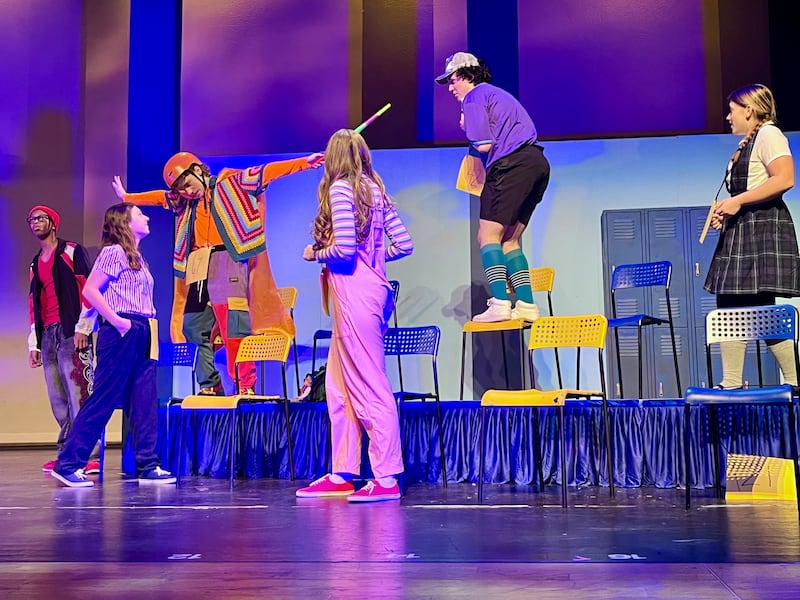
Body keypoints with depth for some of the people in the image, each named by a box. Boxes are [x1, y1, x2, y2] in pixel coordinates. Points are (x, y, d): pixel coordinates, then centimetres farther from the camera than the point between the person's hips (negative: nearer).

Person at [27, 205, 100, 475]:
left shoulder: (72, 251, 4)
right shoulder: (35, 264, 24)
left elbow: (89, 289, -6)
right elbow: (34, 304, 23)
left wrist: (83, 326, -14)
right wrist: (33, 342, 17)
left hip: (72, 331, -7)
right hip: (48, 334, 7)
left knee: (79, 393, -13)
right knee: (58, 399, 3)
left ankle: (89, 456, -16)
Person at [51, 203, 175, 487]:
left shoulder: (137, 257, 20)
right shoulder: (114, 251, -6)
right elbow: (90, 290, -16)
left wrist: (146, 328, 8)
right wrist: (118, 321, -18)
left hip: (142, 335, 9)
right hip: (122, 334, -9)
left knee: (145, 402, 5)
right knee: (102, 400, -6)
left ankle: (147, 466, 7)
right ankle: (68, 464, 0)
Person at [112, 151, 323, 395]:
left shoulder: (231, 184, 5)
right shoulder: (185, 201, 23)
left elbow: (266, 172, -2)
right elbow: (161, 197, 38)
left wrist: (305, 162, -8)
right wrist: (127, 197, 50)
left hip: (225, 262, -7)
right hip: (199, 270, 7)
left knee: (234, 328, -14)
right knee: (193, 329, 3)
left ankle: (246, 388, -14)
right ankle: (209, 386, 8)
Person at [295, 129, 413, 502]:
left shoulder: (340, 188, -9)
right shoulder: (375, 190, 13)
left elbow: (343, 247, -20)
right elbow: (403, 244, 10)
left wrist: (315, 254, -1)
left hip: (355, 292, -9)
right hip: (370, 287, 9)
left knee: (369, 386, -5)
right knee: (338, 387, 13)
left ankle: (387, 479, 0)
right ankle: (341, 476, 18)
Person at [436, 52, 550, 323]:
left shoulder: (474, 97, 0)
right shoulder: (498, 94, 30)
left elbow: (484, 145, -8)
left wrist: (467, 128, 11)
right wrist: (473, 128, 18)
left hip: (512, 164, -9)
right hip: (537, 162, 9)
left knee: (488, 236, -8)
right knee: (510, 240, 12)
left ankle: (500, 304, -19)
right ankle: (527, 305, 7)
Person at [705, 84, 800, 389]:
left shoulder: (768, 134, -7)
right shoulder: (746, 143, 21)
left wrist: (738, 201, -19)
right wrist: (726, 211, 10)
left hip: (764, 230, -10)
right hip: (741, 233, 10)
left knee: (762, 309, -12)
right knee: (730, 308, 5)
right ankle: (731, 385, 7)